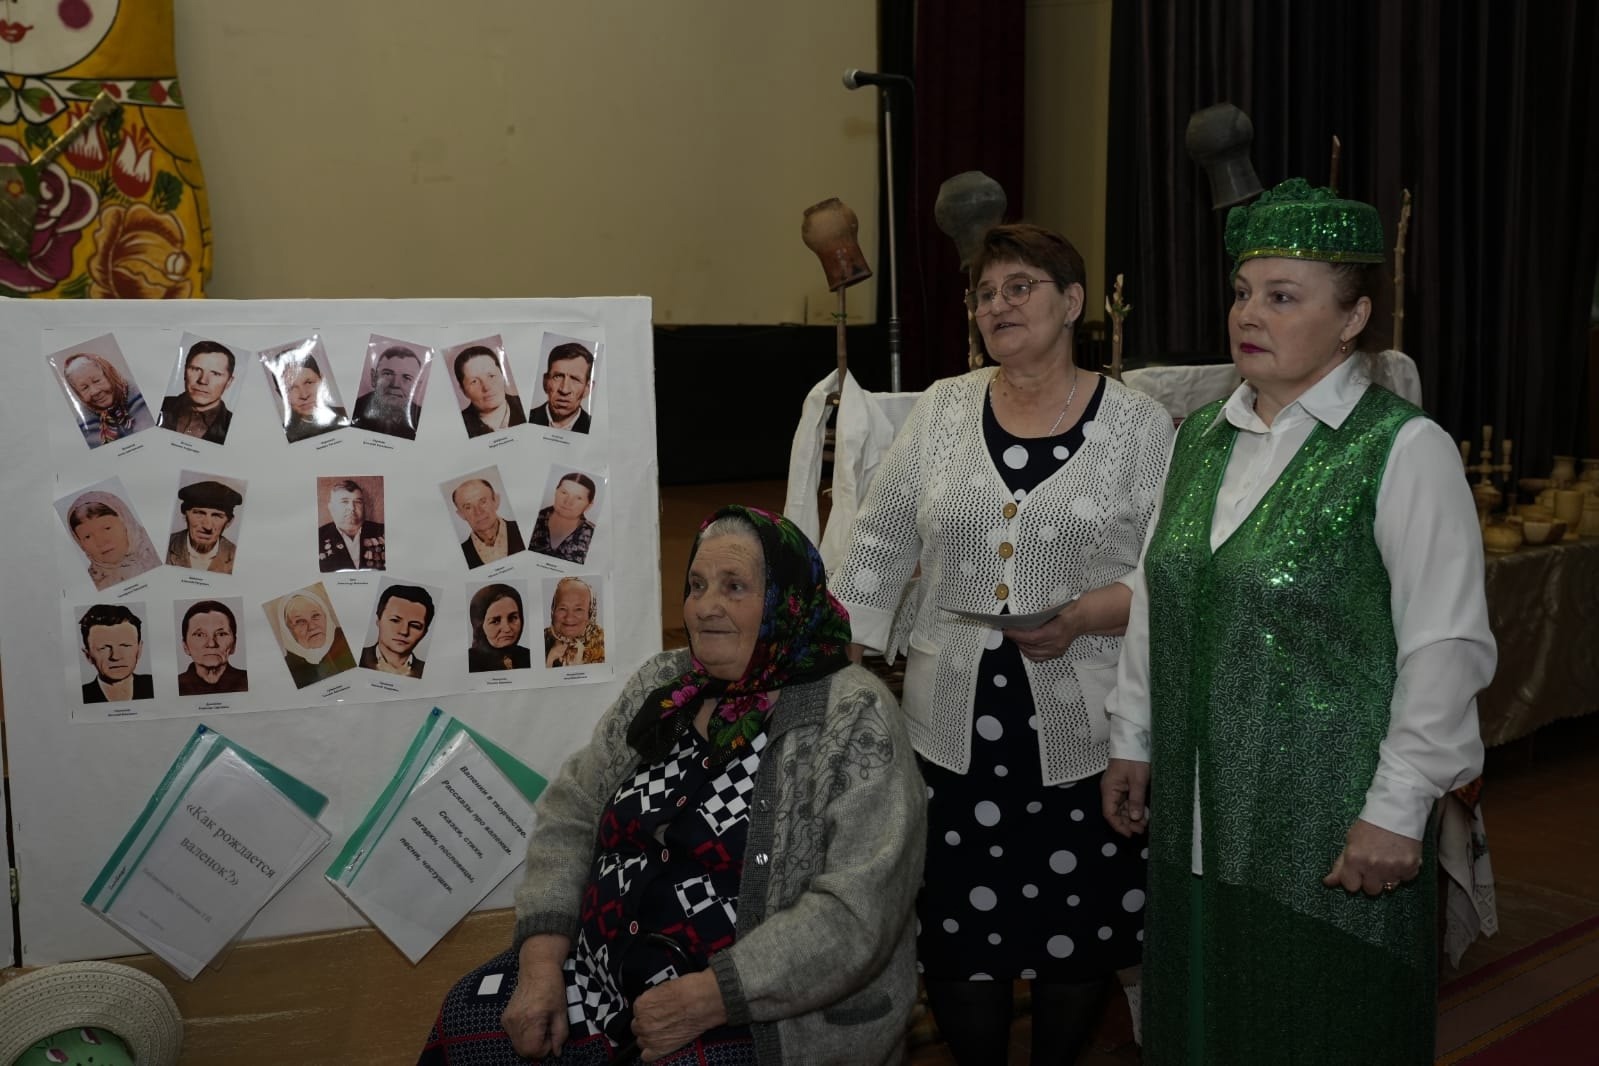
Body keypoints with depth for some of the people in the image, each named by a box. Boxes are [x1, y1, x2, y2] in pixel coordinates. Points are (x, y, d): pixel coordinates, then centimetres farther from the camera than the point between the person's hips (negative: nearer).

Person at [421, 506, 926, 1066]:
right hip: (608, 968, 6)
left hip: (759, 1004, -5)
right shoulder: (661, 684, 4)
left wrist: (703, 1000, -22)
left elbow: (857, 914, -21)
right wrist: (542, 962, -8)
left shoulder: (855, 722, -15)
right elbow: (570, 815, 5)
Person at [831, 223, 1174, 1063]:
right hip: (955, 728, 2)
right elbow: (877, 551, 8)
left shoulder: (1138, 425, -1)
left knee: (1079, 935, 12)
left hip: (1084, 734, -1)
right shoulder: (942, 410, 6)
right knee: (957, 932, 7)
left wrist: (1086, 617, -19)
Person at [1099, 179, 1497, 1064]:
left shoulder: (1404, 449, -11)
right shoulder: (1199, 436, 8)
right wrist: (1132, 741, 14)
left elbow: (1448, 646, -13)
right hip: (1196, 821, 6)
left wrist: (1399, 809, -14)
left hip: (1329, 829, -5)